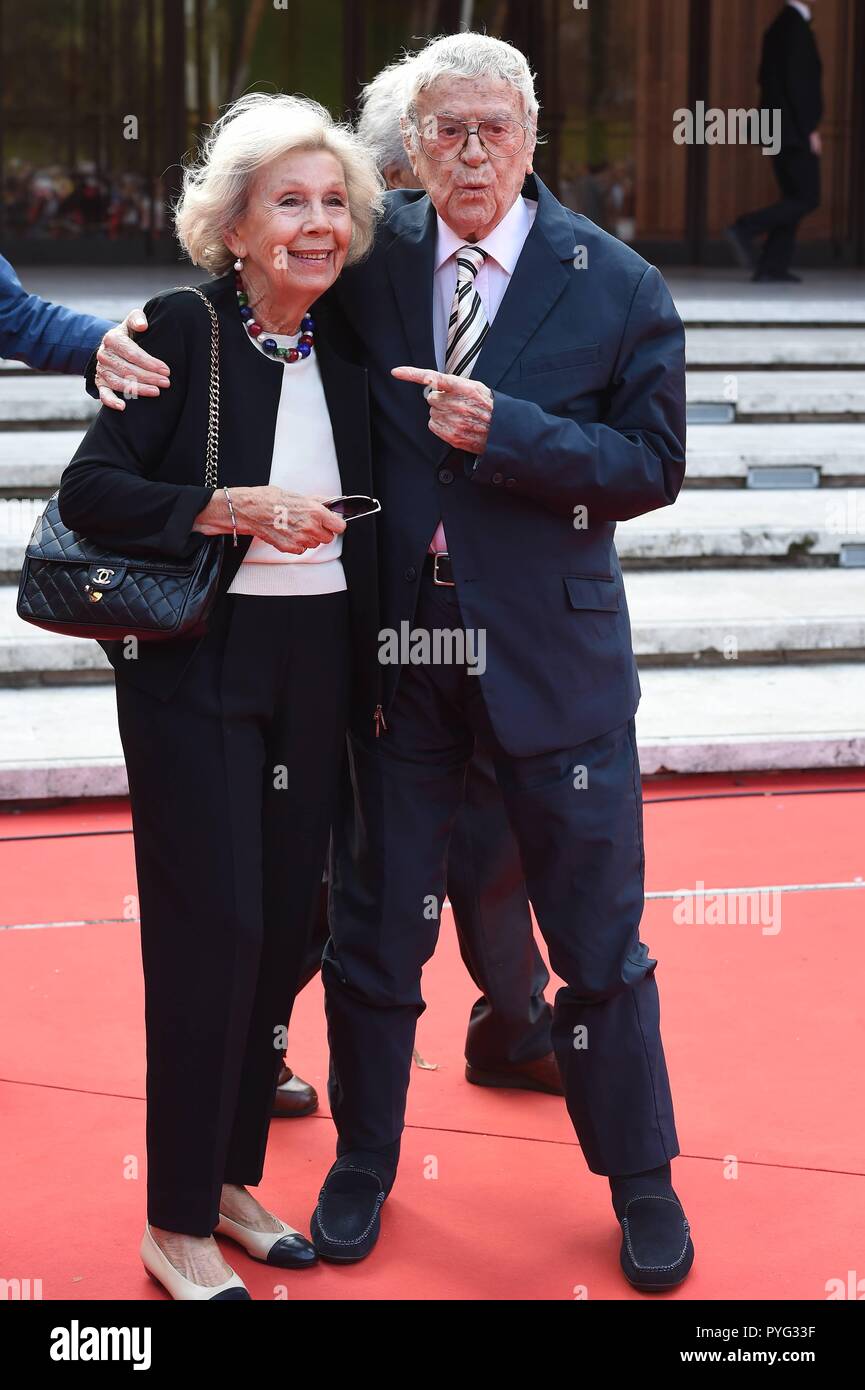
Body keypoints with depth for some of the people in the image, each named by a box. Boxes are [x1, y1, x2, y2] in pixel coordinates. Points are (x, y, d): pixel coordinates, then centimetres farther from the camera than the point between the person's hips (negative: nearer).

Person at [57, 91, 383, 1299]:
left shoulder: (343, 351, 8)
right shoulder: (184, 329, -9)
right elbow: (91, 491, -15)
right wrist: (240, 507, -24)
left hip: (315, 667, 6)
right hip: (195, 666, -6)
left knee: (284, 924, 9)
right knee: (211, 928, -5)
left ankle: (234, 1178, 25)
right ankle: (177, 1225, 7)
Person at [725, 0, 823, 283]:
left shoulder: (778, 27, 15)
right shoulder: (796, 27, -14)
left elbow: (766, 78, 18)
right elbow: (796, 82, -20)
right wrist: (810, 130, -18)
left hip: (779, 130, 10)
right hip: (795, 131, -10)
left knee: (795, 198, 10)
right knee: (807, 199, -7)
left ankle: (772, 267, 5)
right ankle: (745, 229, -13)